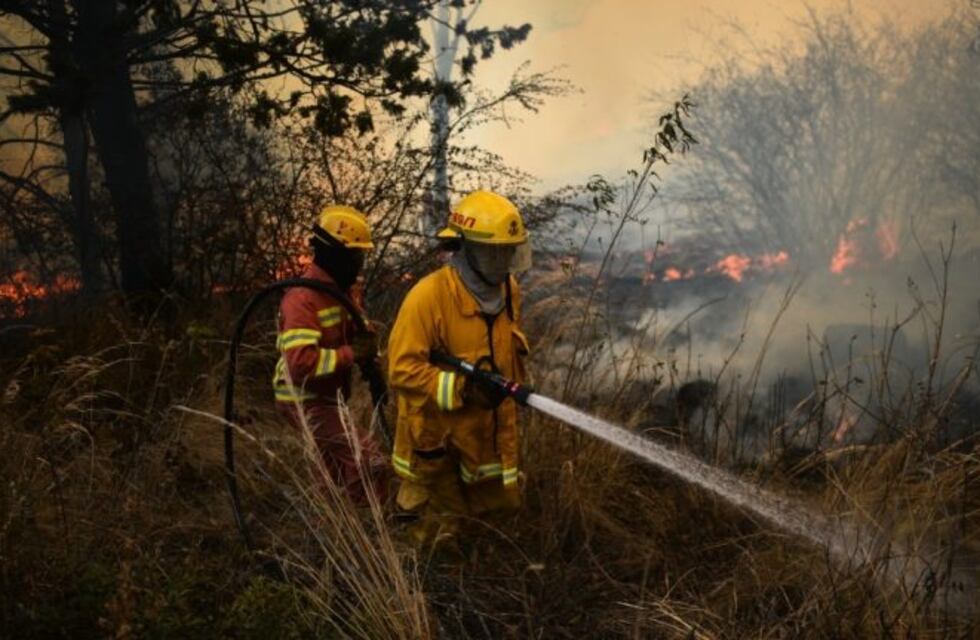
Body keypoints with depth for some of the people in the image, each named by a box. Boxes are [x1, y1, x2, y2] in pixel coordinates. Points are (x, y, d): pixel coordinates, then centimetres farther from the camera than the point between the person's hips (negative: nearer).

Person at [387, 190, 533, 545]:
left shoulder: (508, 290, 2)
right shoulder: (429, 295, -22)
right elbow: (402, 369, -24)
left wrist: (512, 393, 22)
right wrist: (462, 388, -29)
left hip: (490, 433, 7)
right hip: (438, 440, -7)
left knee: (498, 509, 19)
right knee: (439, 532, 8)